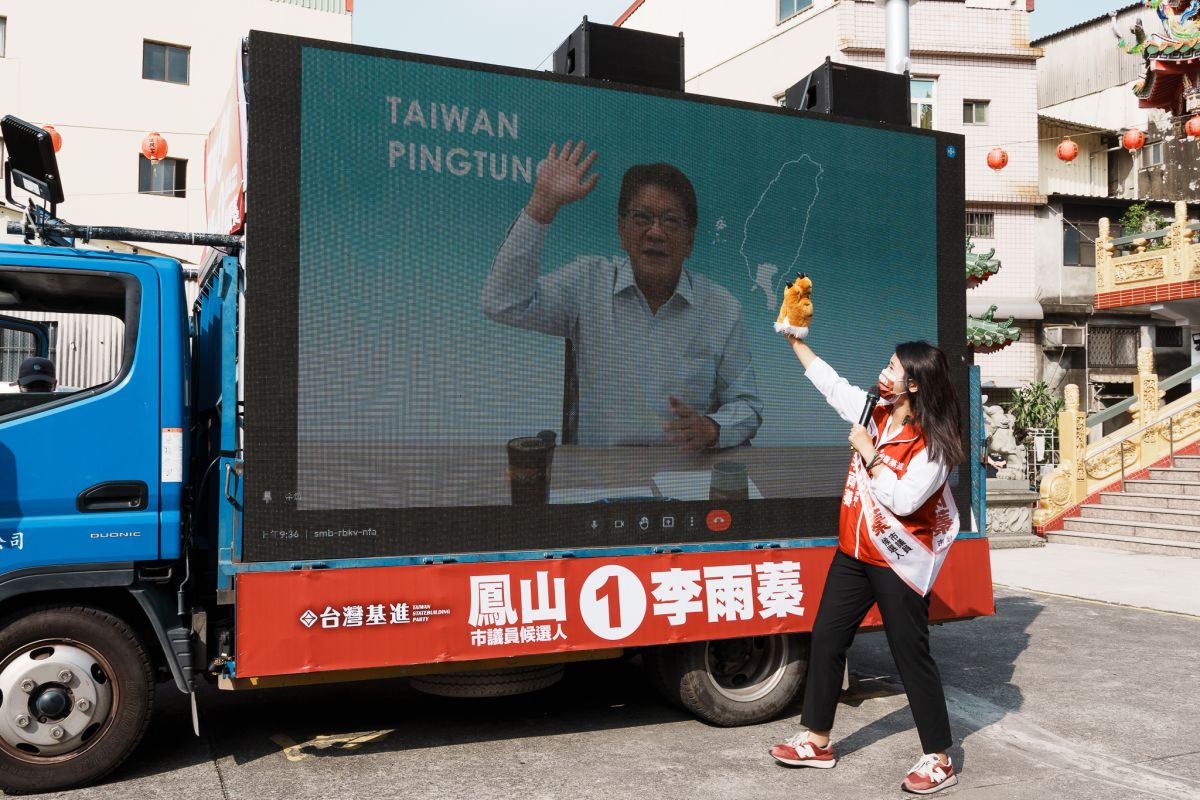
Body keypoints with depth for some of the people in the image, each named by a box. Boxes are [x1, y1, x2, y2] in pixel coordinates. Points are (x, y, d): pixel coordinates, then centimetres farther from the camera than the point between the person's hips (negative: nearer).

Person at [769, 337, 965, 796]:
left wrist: (869, 455, -20)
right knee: (826, 639, 11)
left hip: (899, 564, -8)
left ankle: (938, 760, 15)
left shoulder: (932, 444, -17)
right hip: (853, 555, 8)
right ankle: (818, 740, 24)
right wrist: (793, 337, 14)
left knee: (912, 657, 0)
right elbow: (830, 382, 13)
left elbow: (903, 501, -24)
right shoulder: (876, 414, 3)